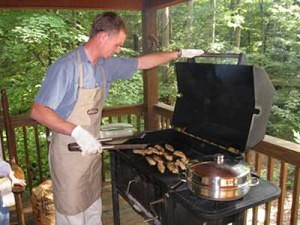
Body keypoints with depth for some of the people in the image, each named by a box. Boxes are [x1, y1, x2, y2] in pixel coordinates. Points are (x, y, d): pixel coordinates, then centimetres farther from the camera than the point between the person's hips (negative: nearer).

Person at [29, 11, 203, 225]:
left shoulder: (107, 65, 4)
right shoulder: (66, 67, -20)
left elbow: (142, 62, 16)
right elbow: (38, 111, -20)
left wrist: (180, 53, 19)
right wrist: (77, 131, -31)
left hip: (92, 150, 7)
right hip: (69, 154, -7)